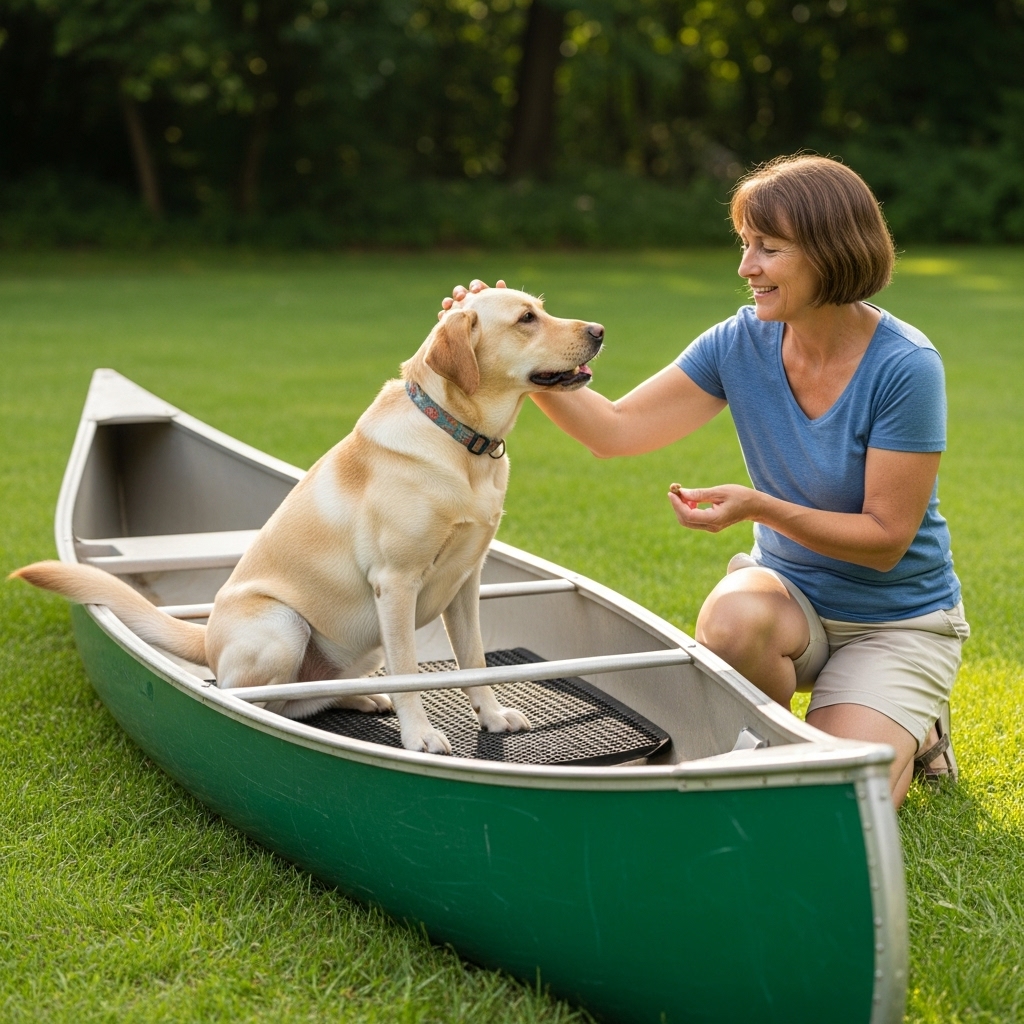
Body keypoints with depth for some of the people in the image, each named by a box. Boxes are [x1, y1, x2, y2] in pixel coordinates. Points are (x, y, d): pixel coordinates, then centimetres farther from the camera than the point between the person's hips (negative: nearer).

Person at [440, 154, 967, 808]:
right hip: (794, 592, 4)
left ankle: (914, 729, 14)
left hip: (899, 622, -3)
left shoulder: (907, 367, -22)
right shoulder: (743, 343, -8)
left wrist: (761, 508, -31)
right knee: (733, 617, -34)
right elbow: (615, 430, -8)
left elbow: (886, 540, -19)